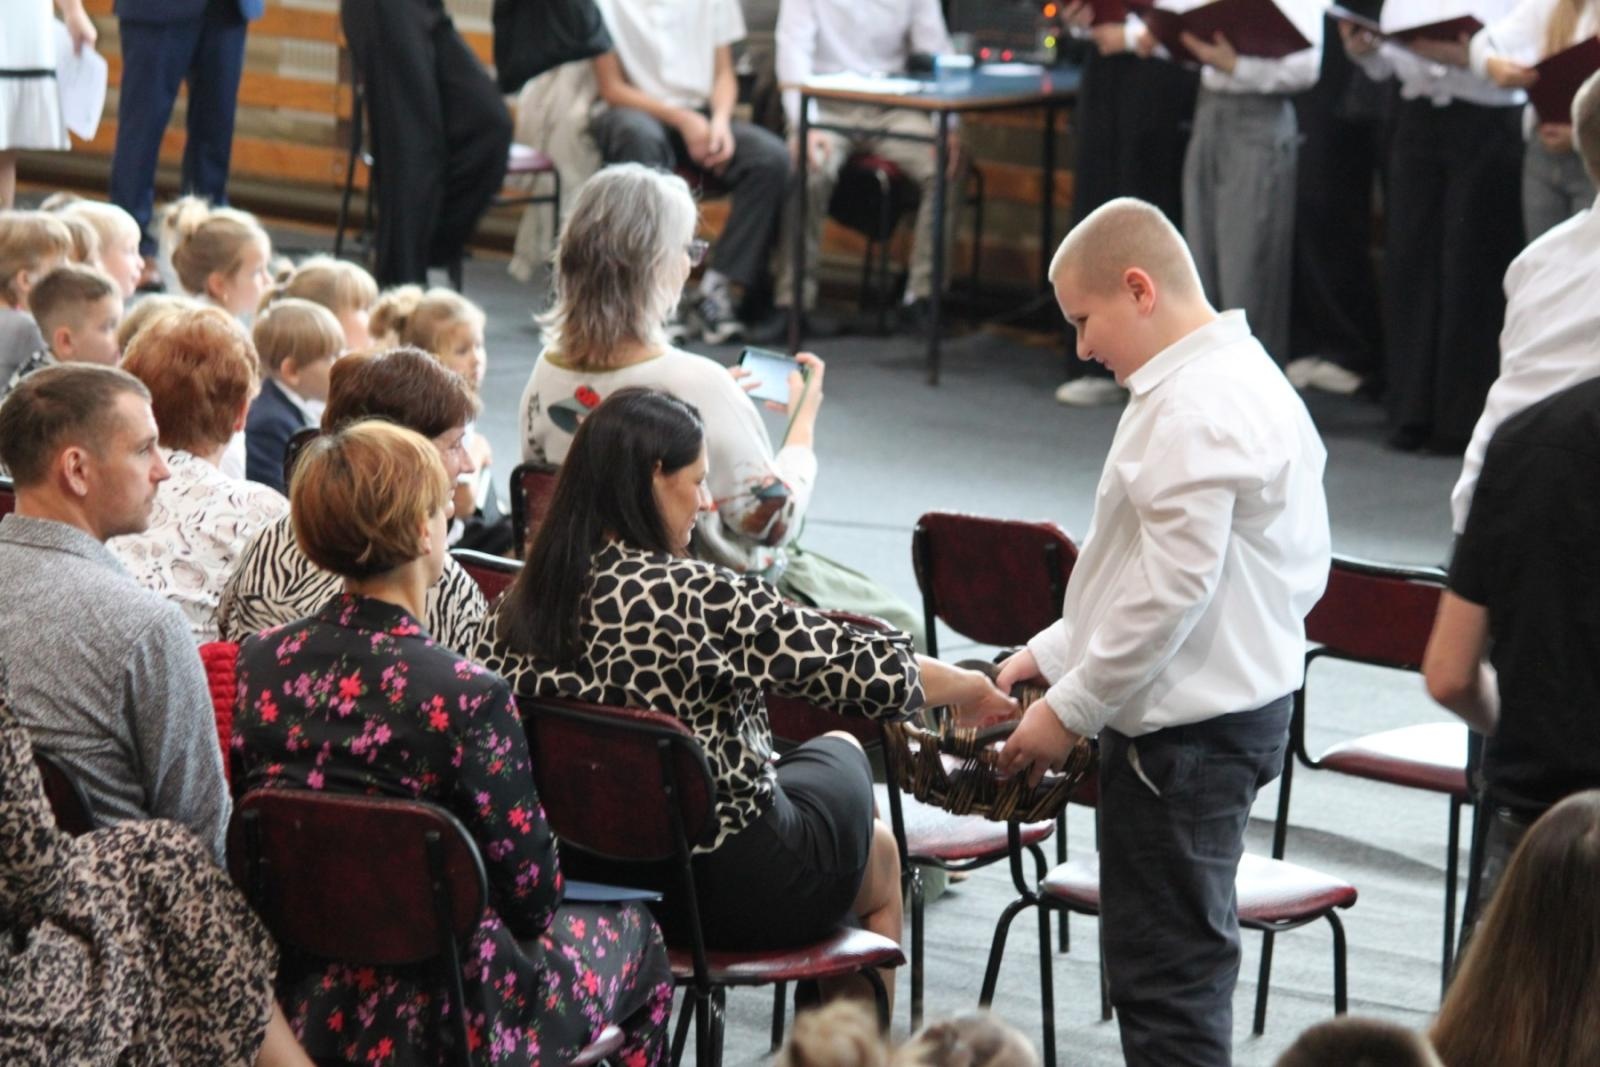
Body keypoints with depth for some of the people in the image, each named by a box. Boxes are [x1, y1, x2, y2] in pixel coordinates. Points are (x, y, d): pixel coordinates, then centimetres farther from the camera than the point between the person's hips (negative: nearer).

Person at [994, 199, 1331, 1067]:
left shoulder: (1192, 412, -20)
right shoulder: (1239, 378, 14)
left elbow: (1174, 589, -23)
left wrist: (1071, 709, -15)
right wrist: (1055, 654, 16)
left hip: (1188, 730, -11)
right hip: (1236, 704, 11)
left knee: (1166, 969, -7)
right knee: (1181, 954, 18)